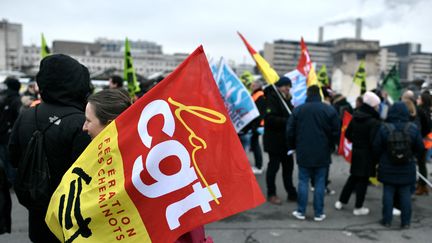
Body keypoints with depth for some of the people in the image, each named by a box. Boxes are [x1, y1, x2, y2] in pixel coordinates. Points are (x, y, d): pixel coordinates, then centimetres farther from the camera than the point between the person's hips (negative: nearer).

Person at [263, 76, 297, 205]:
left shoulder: (285, 99, 15)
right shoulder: (272, 98, -13)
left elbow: (290, 114, 21)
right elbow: (269, 118, -24)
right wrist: (287, 121, -28)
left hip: (286, 139, 8)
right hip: (274, 140, -8)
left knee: (288, 166, 13)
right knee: (273, 166, 2)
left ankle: (291, 193, 23)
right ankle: (271, 194, 16)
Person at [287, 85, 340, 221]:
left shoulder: (298, 109, -3)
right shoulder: (330, 110, -4)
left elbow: (290, 131, 1)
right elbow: (336, 132, -2)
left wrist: (293, 146, 16)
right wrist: (331, 147, 14)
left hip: (304, 153, 0)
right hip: (323, 154, 0)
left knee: (303, 182, 8)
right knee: (320, 183, 6)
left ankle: (301, 211, 12)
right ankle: (319, 213, 11)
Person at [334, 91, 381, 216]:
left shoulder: (355, 117, 3)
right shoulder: (374, 122, -19)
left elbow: (347, 134, 8)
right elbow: (374, 141, -22)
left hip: (356, 153, 7)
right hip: (367, 155, -7)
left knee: (353, 177, 19)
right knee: (363, 180, 4)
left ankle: (341, 202, 24)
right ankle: (358, 208, 14)